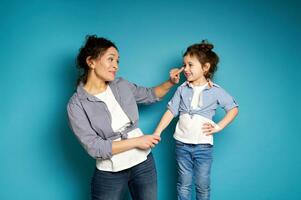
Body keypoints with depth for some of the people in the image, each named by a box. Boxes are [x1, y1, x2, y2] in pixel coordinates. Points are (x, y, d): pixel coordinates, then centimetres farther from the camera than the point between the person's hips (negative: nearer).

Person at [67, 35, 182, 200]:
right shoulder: (76, 105, -14)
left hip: (144, 163, 4)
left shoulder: (122, 85, 0)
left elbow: (150, 95, 17)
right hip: (109, 174, -4)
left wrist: (170, 83, -1)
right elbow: (94, 148, -19)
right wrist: (136, 141, -18)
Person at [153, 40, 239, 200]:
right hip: (182, 143, 1)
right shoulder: (182, 89, 0)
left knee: (203, 186, 10)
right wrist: (156, 133, -8)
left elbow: (233, 109, 5)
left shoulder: (216, 91, -4)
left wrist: (219, 126, -5)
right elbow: (171, 111, -1)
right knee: (184, 184, 11)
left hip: (203, 146, -1)